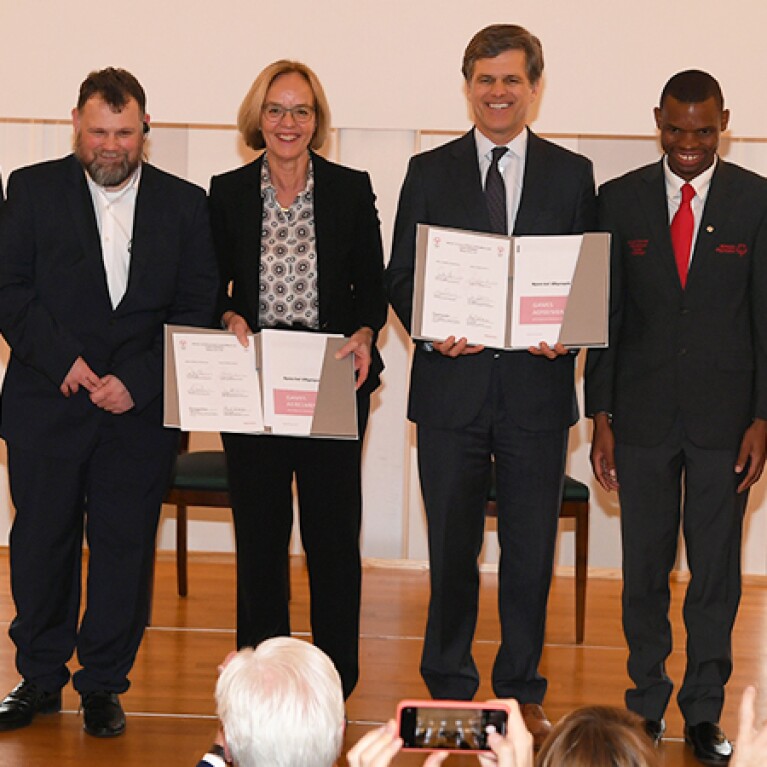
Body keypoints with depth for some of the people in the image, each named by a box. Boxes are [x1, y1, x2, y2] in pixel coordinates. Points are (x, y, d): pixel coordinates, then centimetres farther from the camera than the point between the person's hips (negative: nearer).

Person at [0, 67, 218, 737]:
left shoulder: (185, 205, 5)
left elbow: (197, 310, 1)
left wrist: (135, 382, -11)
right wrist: (64, 361, -14)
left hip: (140, 409, 0)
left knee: (124, 547, 3)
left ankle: (103, 684, 16)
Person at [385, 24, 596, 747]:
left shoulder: (572, 174, 7)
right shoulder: (430, 172, 7)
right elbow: (399, 275, 6)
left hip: (537, 384, 0)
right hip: (453, 383, 0)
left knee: (530, 548, 6)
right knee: (451, 546, 7)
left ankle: (522, 692, 18)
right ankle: (449, 687, 19)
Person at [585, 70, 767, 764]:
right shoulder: (619, 201, 4)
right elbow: (604, 314, 5)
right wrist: (601, 416, 0)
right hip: (643, 413, 1)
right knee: (645, 569, 7)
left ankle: (705, 711, 15)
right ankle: (646, 706, 19)